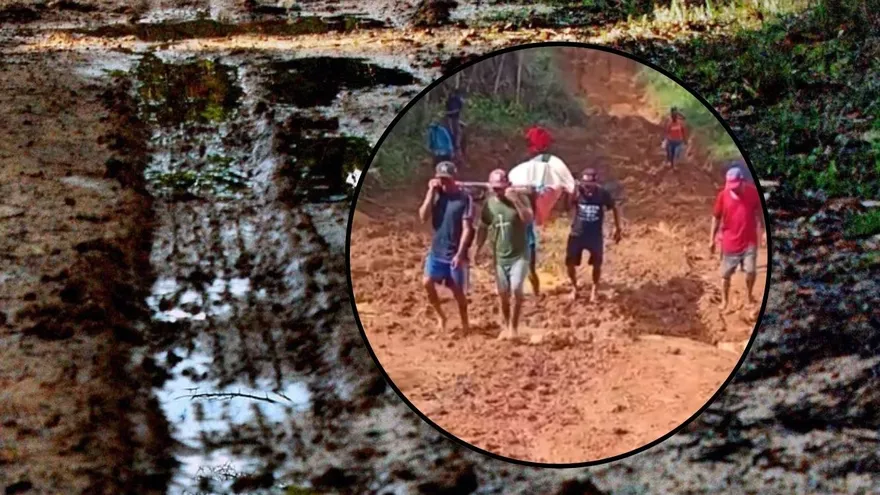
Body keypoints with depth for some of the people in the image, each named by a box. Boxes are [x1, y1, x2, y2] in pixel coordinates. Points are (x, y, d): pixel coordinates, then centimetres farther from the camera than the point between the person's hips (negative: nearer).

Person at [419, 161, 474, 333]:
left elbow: (467, 228, -13)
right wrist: (431, 191, -14)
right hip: (436, 251, 4)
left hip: (455, 254, -4)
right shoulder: (436, 195, 2)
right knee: (427, 282, -10)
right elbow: (423, 216, -9)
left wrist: (460, 254, -19)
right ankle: (440, 316, 11)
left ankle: (464, 323, 23)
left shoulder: (464, 198, -11)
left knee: (458, 290, 5)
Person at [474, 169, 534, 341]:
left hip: (519, 255, -4)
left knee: (516, 289, -16)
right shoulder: (489, 204, 0)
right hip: (499, 257, 4)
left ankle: (514, 326, -2)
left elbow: (529, 219, -25)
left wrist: (515, 200, -33)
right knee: (503, 293, 9)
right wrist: (477, 249, 4)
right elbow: (483, 228, 10)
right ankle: (507, 326, 24)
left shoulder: (517, 199, -10)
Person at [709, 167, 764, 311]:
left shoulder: (753, 192, -10)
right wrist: (712, 239, 1)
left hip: (749, 240, 0)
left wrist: (761, 229, 9)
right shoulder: (723, 195, -11)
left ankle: (749, 295, 20)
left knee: (750, 270, -9)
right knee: (725, 273, 8)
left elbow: (759, 212, 6)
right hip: (729, 242, 0)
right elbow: (716, 217, -1)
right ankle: (724, 301, 28)